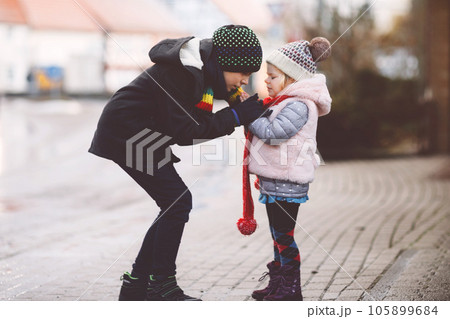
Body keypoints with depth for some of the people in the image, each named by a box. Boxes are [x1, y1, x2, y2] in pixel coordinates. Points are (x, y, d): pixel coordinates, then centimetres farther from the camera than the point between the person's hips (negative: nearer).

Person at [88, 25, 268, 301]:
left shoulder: (204, 71, 5)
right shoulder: (182, 71, -24)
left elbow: (198, 124, 11)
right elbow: (184, 132, -25)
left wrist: (238, 112, -5)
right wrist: (236, 115, -22)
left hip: (140, 135, 10)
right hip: (125, 133, -10)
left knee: (174, 206, 7)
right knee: (178, 201, -11)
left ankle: (136, 285, 13)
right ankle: (161, 287, -4)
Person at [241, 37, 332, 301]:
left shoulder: (298, 106, -18)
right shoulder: (284, 101, 14)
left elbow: (273, 132, -25)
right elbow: (268, 128, 21)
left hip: (287, 183, -10)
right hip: (276, 181, 10)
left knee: (283, 235, -4)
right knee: (278, 234, 17)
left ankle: (291, 289, 3)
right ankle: (277, 284, 26)